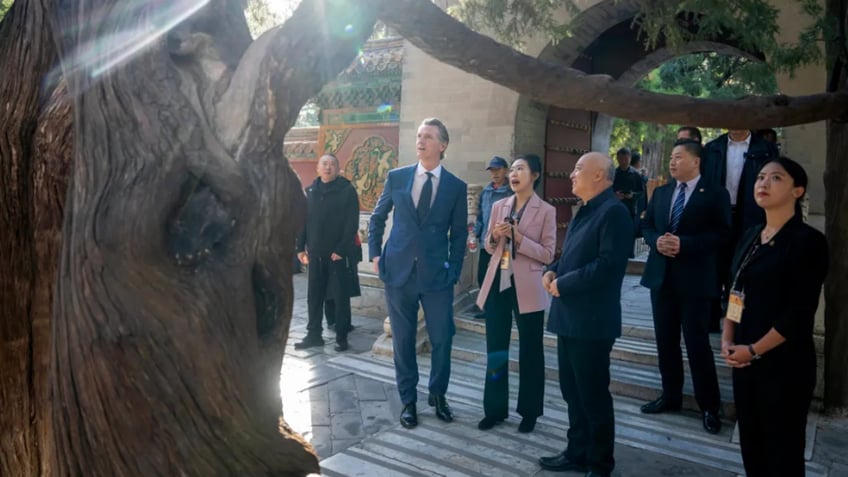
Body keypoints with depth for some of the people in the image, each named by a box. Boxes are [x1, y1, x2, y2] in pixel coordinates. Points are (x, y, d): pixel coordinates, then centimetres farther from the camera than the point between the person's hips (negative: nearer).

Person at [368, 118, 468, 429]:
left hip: (436, 275, 0)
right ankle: (408, 400, 26)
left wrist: (453, 270, -1)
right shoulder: (396, 177, 3)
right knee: (403, 341, 9)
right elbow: (377, 218, 13)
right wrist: (375, 254, 4)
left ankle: (438, 395, 29)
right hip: (398, 272, 1)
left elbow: (459, 233, 6)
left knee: (442, 340, 4)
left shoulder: (457, 187, 1)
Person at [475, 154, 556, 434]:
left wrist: (519, 238, -19)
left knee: (530, 352, 9)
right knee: (495, 350, 11)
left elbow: (548, 254, -8)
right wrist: (494, 236, -9)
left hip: (527, 288, -4)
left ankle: (529, 412, 24)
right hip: (497, 284, 5)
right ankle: (495, 409, 25)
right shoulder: (499, 206, 8)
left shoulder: (546, 211, -6)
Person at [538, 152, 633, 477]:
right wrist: (553, 271, 4)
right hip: (570, 316, 9)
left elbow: (608, 264, -24)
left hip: (591, 320, -9)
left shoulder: (613, 211, -15)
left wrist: (563, 284, -18)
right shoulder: (585, 211, 16)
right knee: (573, 391, 17)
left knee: (593, 394, 5)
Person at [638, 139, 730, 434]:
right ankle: (671, 395, 27)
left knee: (697, 342, -1)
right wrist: (657, 241, -9)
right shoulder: (660, 192, 13)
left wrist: (684, 244, -21)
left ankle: (709, 406, 14)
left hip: (695, 278, -5)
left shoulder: (715, 194, -4)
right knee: (665, 340, 12)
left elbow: (722, 234, -11)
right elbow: (646, 225, 12)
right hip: (661, 275, 6)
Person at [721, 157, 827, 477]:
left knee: (782, 448, 8)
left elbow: (799, 314, -16)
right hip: (743, 360, 6)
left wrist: (754, 350, -14)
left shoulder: (808, 241, -11)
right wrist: (727, 340, -1)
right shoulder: (750, 237, 9)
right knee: (749, 441, 15)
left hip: (784, 364, -6)